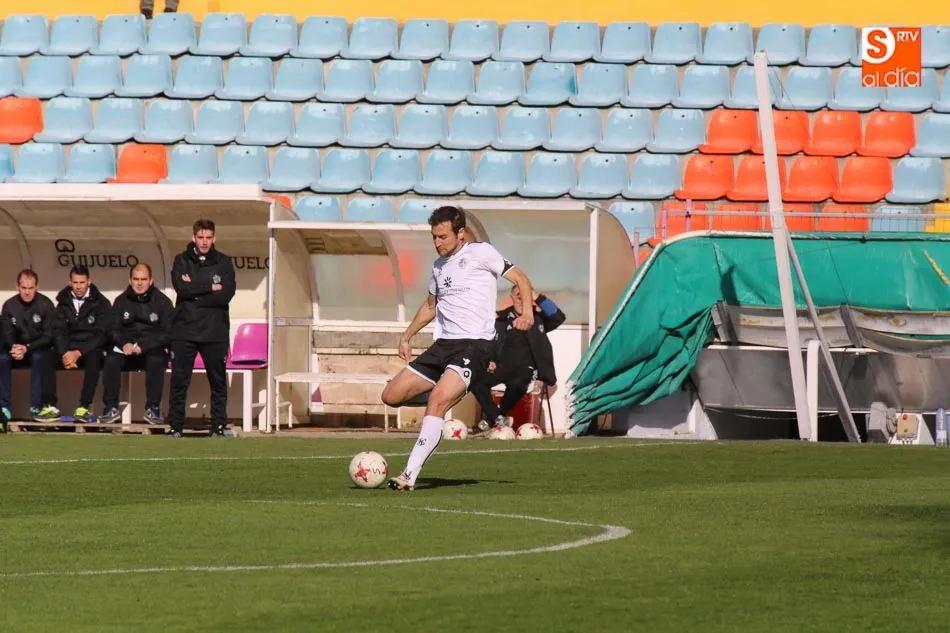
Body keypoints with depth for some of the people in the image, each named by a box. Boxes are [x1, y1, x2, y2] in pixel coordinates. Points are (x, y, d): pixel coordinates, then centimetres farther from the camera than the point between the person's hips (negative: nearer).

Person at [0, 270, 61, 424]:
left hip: (40, 349, -3)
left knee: (38, 357, -36)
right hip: (17, 348, 3)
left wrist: (27, 348, -27)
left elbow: (49, 336, -13)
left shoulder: (45, 304, -11)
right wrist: (14, 347, -26)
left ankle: (36, 408, -34)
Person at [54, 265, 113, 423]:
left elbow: (101, 335, -9)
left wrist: (79, 352, -23)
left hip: (92, 349, -3)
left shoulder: (101, 303, 0)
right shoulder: (63, 303, 10)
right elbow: (59, 332, 2)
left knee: (93, 358, -39)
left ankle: (85, 406, -42)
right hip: (69, 348, 3)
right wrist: (65, 353, -19)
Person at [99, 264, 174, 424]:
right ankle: (111, 407, -20)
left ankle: (153, 408, -29)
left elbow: (167, 332, -6)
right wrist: (124, 344, -17)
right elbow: (114, 329, 6)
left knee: (156, 361, -35)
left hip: (153, 349, -2)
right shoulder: (121, 301, 9)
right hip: (126, 348, 2)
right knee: (111, 360, -28)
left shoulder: (162, 302, 0)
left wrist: (143, 346, -18)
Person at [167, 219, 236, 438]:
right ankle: (175, 426, 5)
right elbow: (181, 288, -10)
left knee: (218, 381, 3)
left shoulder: (224, 262, 7)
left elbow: (226, 294, -8)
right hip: (184, 330, 0)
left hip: (215, 332, 0)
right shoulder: (182, 261, 7)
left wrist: (195, 290, -9)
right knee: (179, 381, -1)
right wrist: (210, 287, -9)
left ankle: (218, 427, 9)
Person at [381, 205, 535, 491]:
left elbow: (520, 279, 1)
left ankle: (410, 476, -33)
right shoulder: (439, 265, 20)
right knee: (391, 396, 0)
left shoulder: (480, 253, -1)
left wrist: (527, 312, -16)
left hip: (475, 343, -8)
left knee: (437, 401, -28)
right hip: (443, 344, 8)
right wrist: (407, 336, 32)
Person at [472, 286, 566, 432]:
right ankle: (499, 419, -14)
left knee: (516, 383, -38)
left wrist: (538, 299, -13)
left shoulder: (537, 317, 10)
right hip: (504, 366, 2)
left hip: (526, 367, -2)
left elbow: (558, 317, -7)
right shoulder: (502, 319, 14)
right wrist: (490, 361, -3)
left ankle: (492, 416, -10)